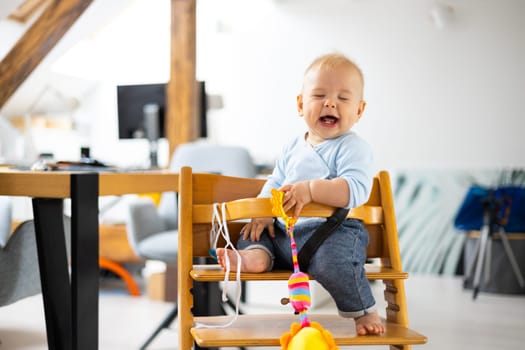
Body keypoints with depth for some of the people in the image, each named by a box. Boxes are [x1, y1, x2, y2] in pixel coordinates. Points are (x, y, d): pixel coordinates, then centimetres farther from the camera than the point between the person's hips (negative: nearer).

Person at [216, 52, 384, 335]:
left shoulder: (354, 148, -8)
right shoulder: (293, 148, 14)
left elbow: (356, 189, -24)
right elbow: (275, 182, 21)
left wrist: (311, 189, -35)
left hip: (331, 230, -7)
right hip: (286, 229, 8)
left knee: (333, 259, -34)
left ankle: (364, 311, -10)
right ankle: (256, 255, -24)